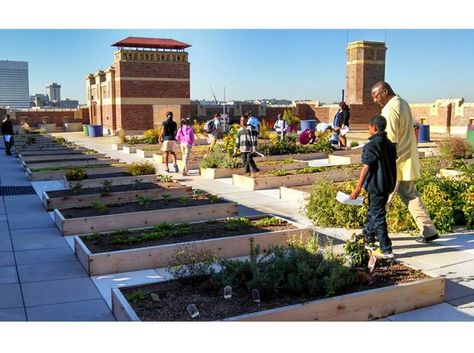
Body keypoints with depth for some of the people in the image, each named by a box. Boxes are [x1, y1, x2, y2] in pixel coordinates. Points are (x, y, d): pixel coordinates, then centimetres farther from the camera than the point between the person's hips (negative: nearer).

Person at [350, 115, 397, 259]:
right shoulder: (390, 144, 7)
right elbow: (392, 165, 14)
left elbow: (366, 168, -20)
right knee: (373, 210, 26)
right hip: (388, 184, 8)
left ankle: (386, 250, -1)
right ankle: (368, 234, 45)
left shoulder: (371, 145, -17)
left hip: (376, 186, -8)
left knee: (378, 216, -2)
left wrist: (358, 188, -16)